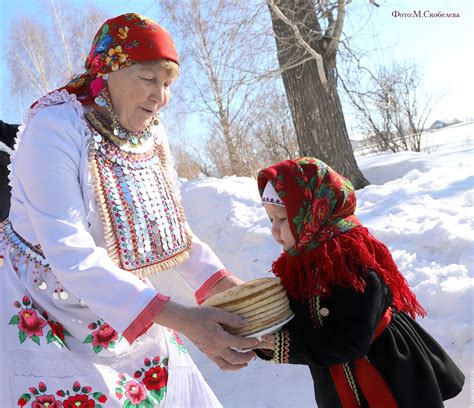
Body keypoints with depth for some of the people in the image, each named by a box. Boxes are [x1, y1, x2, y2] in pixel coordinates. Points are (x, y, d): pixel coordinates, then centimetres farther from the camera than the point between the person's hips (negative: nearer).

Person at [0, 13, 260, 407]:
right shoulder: (55, 127, -23)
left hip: (125, 311, 6)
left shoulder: (152, 134, -2)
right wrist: (178, 316, -40)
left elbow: (169, 225, 2)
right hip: (48, 320, -6)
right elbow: (70, 252, -32)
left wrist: (221, 282, -15)